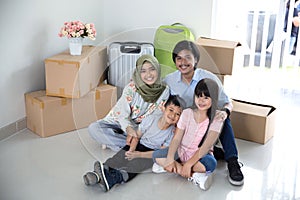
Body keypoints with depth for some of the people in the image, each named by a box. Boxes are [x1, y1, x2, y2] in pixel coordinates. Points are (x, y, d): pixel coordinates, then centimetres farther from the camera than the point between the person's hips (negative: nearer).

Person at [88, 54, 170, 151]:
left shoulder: (164, 90, -13)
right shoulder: (131, 88, -20)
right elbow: (122, 114, -20)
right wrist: (128, 128, -43)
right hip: (120, 123, -1)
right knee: (94, 128, -25)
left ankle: (112, 140, -16)